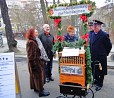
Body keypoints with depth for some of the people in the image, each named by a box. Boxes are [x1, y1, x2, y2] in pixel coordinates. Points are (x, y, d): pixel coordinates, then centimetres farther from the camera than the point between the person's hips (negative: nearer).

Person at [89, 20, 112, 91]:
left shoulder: (104, 35, -12)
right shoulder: (92, 34, 6)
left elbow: (109, 46, -7)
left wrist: (105, 54, 0)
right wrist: (91, 53, 10)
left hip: (101, 57, -5)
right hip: (93, 57, 6)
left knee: (101, 71, 8)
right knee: (94, 70, 16)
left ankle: (100, 84, 21)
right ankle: (96, 80, 37)